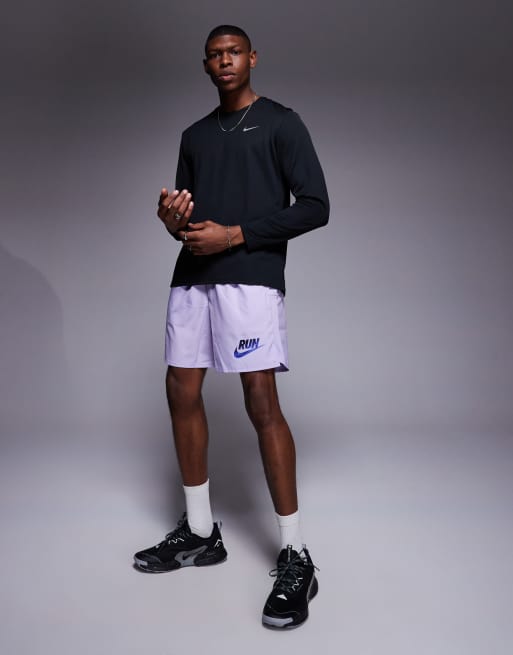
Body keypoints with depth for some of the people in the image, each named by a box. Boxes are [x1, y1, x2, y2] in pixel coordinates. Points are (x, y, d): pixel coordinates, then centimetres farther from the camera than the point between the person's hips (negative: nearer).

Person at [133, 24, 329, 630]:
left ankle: (295, 557, -4)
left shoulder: (281, 123, 5)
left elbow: (314, 206, -5)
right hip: (191, 278, 7)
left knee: (261, 401, -13)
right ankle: (200, 533, 17)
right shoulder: (195, 136, 22)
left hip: (250, 276, -6)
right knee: (181, 392, 3)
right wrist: (173, 220, -2)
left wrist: (235, 234, -12)